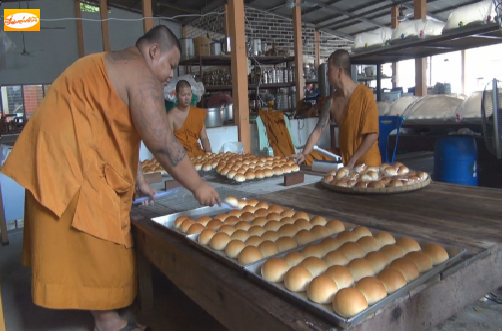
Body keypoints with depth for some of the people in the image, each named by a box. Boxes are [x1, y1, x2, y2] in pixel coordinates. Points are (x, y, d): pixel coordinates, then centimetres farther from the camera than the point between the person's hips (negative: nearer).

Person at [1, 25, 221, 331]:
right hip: (70, 164, -11)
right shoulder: (140, 74, -13)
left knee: (86, 244, 15)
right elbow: (161, 142, -21)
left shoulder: (114, 66, 20)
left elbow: (119, 133, 21)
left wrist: (138, 182, 20)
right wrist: (197, 186, -12)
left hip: (61, 157, 11)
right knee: (97, 244, -2)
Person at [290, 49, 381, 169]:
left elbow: (373, 134, -17)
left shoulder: (365, 94, -15)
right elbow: (318, 130, 1)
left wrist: (353, 160, -16)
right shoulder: (332, 101, 2)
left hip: (367, 163, -4)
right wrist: (304, 154, -14)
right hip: (345, 162, 4)